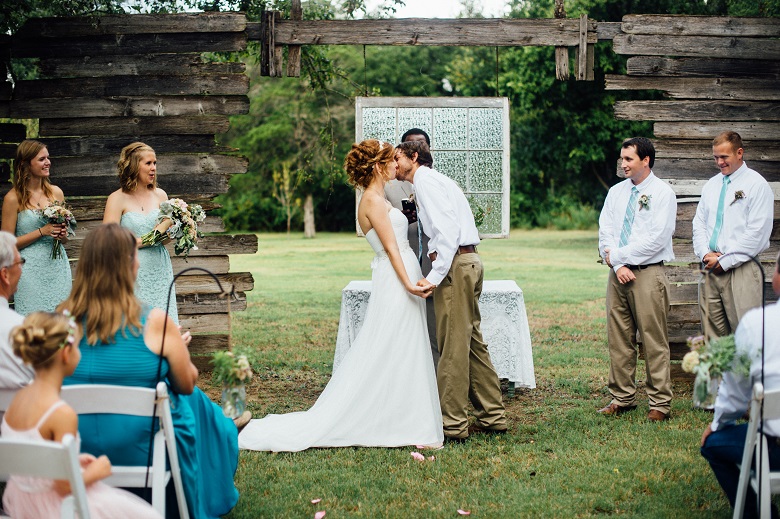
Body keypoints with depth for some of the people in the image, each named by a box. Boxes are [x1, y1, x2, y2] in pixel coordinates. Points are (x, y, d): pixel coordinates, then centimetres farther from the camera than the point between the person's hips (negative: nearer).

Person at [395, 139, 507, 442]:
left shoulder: (425, 180, -7)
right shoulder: (434, 180, 24)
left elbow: (447, 228, -18)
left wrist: (435, 276, -21)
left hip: (455, 264, -10)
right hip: (469, 261, 10)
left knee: (452, 346, -6)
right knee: (472, 342, 13)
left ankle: (452, 425, -1)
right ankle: (492, 417, 18)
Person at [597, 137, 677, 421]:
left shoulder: (662, 193, -2)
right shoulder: (616, 192, 14)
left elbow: (657, 238, -11)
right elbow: (605, 232, 8)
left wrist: (619, 254, -9)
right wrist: (618, 265, -7)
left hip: (648, 273, -5)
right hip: (618, 272, 5)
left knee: (654, 340, -4)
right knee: (618, 337, 6)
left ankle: (660, 403, 2)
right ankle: (622, 397, 15)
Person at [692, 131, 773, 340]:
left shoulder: (756, 185, -3)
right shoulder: (711, 185, 17)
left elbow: (757, 233, -10)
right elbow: (699, 223, 17)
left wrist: (725, 261, -11)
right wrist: (705, 254, -1)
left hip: (740, 269, -6)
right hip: (710, 269, 6)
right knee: (712, 333, 5)